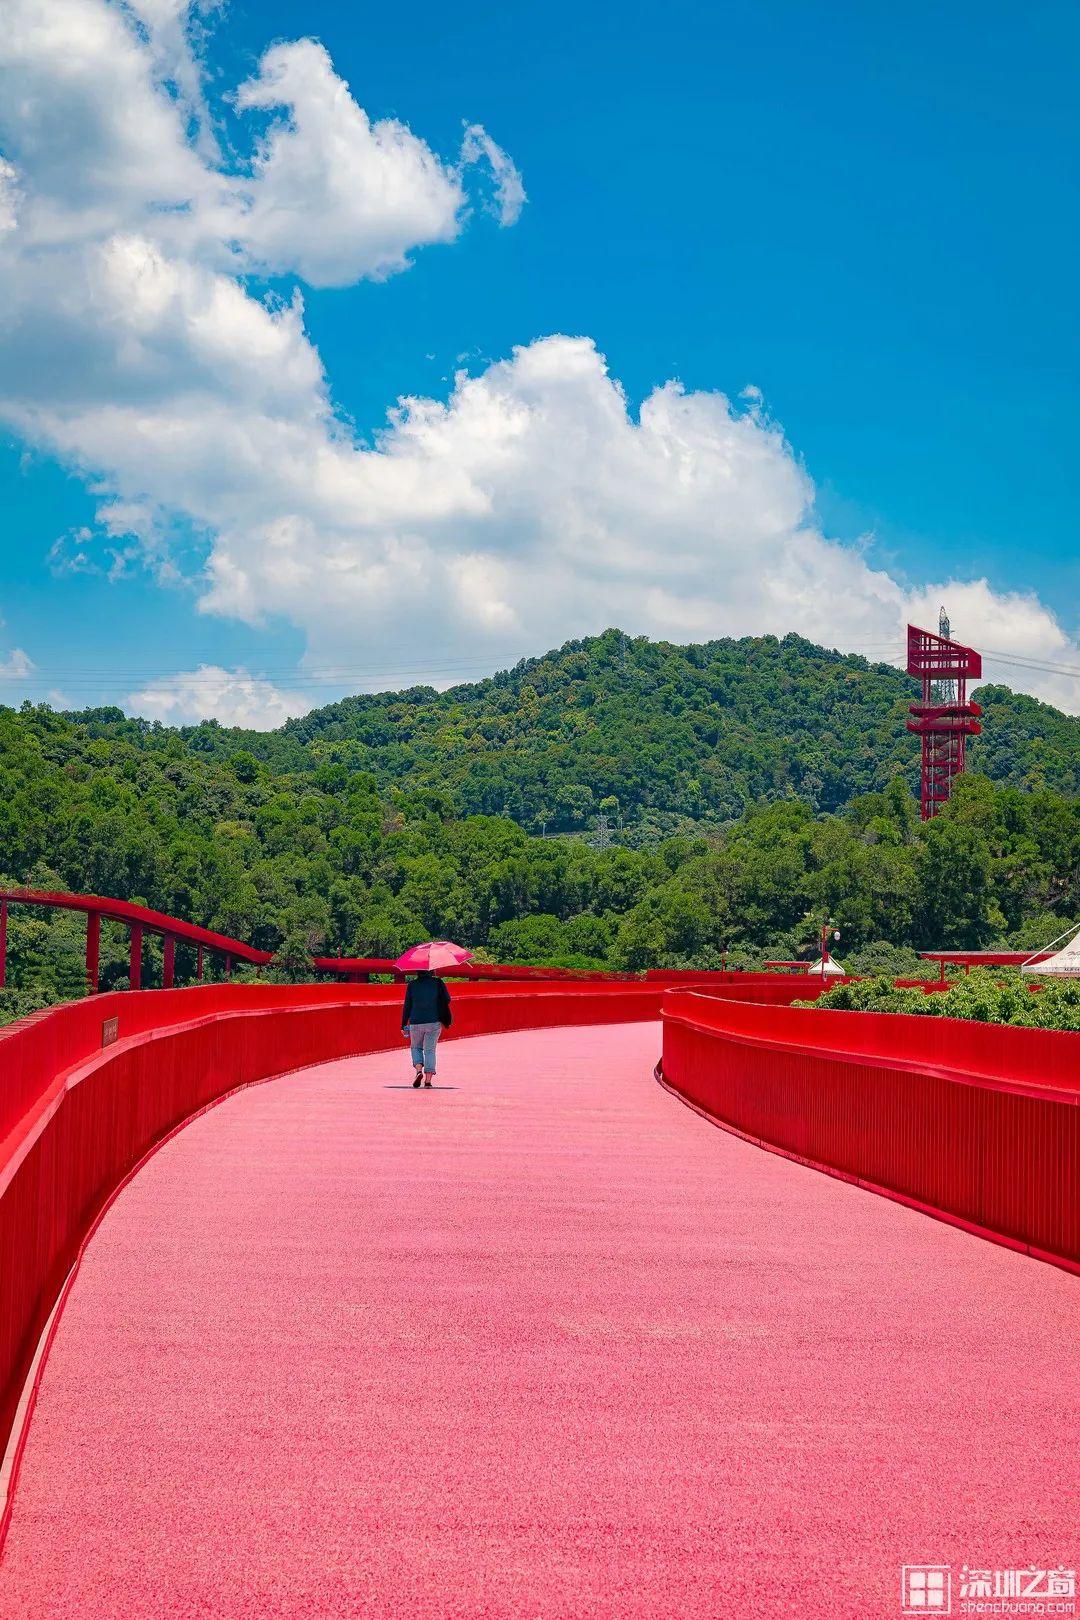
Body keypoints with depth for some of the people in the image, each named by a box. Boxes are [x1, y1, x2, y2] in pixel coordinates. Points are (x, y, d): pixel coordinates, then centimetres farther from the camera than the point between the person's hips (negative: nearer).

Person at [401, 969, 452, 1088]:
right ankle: (428, 1079, -1)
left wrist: (404, 1025, 8)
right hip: (434, 1022, 0)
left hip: (416, 1023, 0)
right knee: (430, 1050, 7)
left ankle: (419, 1070, -4)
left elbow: (407, 1006, 3)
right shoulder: (437, 982, -2)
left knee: (416, 1047, 19)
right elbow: (447, 1000, 4)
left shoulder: (412, 984, 0)